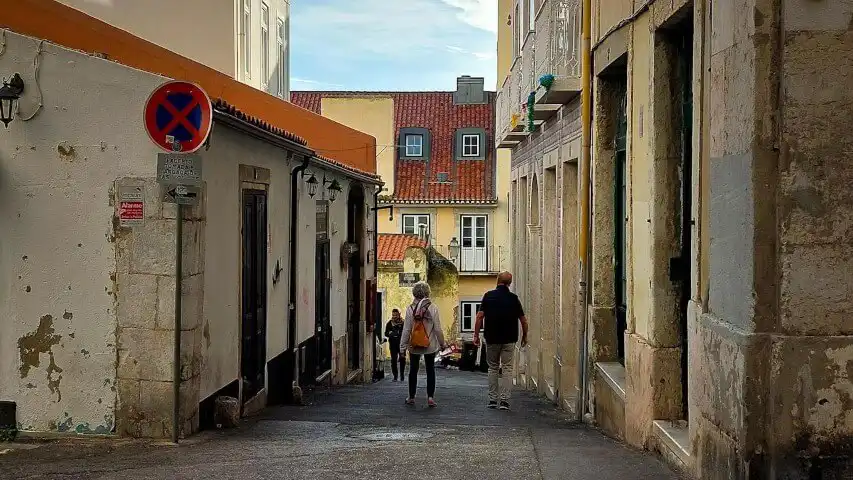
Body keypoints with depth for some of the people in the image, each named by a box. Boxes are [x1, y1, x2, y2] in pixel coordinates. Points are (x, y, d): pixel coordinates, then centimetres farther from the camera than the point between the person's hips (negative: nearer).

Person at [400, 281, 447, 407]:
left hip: (414, 346, 1)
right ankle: (430, 397, 1)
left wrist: (403, 347, 1)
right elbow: (438, 328, -8)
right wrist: (442, 343, 5)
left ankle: (411, 397, 18)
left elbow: (406, 330, -6)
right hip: (430, 345, -1)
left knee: (413, 370, 13)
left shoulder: (410, 309, -7)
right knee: (430, 370, 8)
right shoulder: (432, 307, -10)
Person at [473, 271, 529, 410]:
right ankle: (504, 400, -6)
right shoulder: (513, 298, 0)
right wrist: (524, 336, 18)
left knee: (493, 368, 12)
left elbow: (480, 316, -6)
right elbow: (523, 320, 3)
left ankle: (492, 399, 11)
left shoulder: (489, 296, -1)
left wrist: (476, 334, 0)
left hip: (491, 338, 1)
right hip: (509, 339, -1)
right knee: (507, 368, 2)